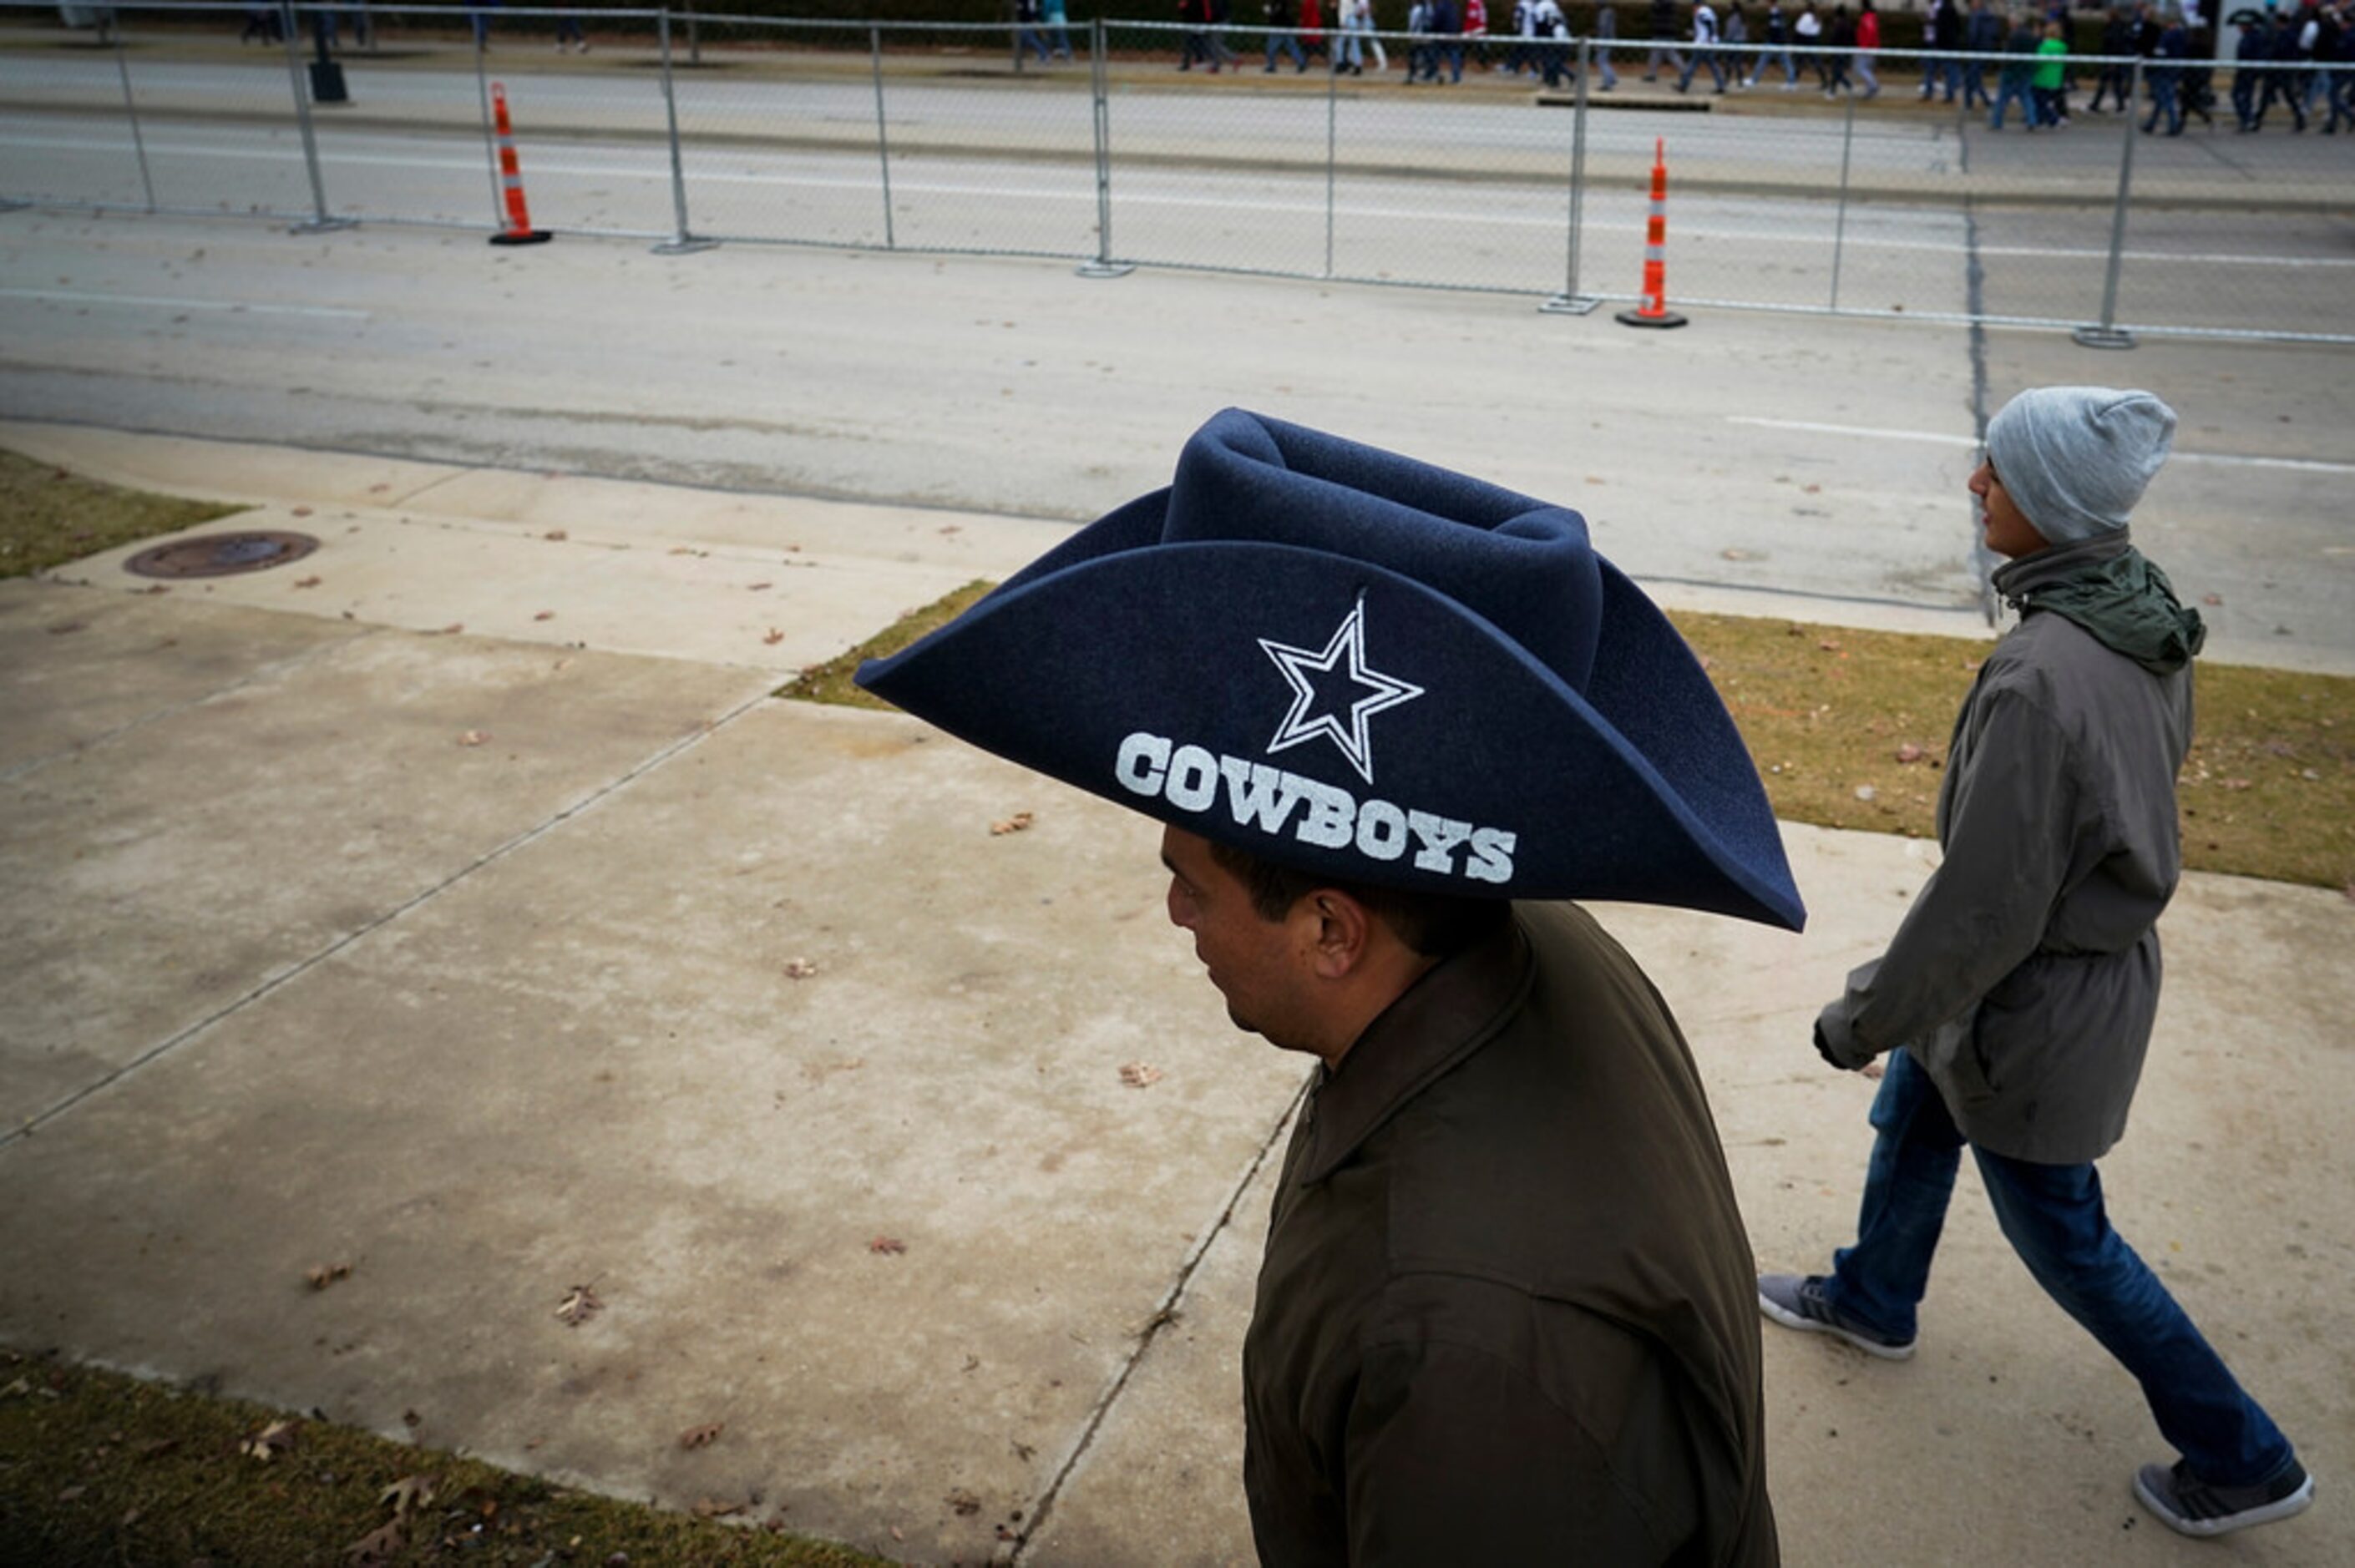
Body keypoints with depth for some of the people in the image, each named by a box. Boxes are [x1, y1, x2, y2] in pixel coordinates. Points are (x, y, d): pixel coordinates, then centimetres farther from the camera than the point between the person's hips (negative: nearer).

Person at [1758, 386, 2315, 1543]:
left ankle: (2241, 1459, 29)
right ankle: (1873, 1302, 52)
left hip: (2036, 1003, -9)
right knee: (1913, 1119, 28)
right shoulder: (2144, 619, -6)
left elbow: (1983, 903, -28)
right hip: (2102, 948, 9)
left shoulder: (2040, 680, -35)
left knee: (2059, 1232, 12)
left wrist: (1865, 1019, -14)